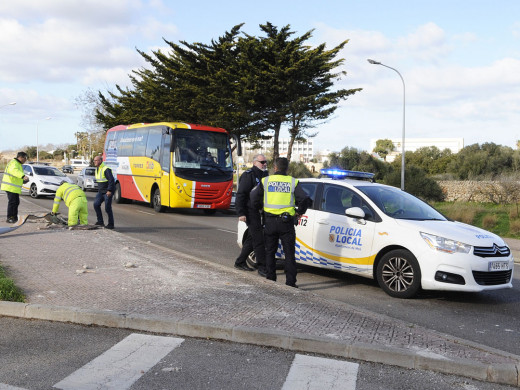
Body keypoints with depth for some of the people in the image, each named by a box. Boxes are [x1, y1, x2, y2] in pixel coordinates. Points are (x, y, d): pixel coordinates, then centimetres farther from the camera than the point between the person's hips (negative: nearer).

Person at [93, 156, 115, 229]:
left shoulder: (106, 169, -18)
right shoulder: (97, 169, 12)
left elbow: (111, 180, -22)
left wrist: (109, 190, -25)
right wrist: (99, 189, 20)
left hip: (108, 192, -8)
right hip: (101, 191, 8)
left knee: (107, 208, -5)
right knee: (96, 204, -3)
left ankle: (111, 224, 7)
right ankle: (100, 221, 6)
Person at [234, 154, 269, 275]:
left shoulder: (265, 175, 17)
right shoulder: (248, 175, -9)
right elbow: (240, 195, -13)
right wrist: (241, 213, -19)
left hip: (259, 212, 9)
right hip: (251, 212, -9)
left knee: (252, 238, 15)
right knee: (258, 239, -9)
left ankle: (240, 262, 27)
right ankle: (262, 267, -5)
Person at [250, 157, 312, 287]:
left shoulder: (265, 181, 3)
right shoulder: (293, 182, 1)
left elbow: (254, 198, 0)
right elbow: (305, 199, -7)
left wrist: (258, 209, 19)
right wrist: (299, 212, 8)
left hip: (270, 221, 1)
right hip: (287, 222, -1)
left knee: (270, 252, 13)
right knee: (289, 253, 5)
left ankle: (270, 279, 15)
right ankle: (290, 282, 2)